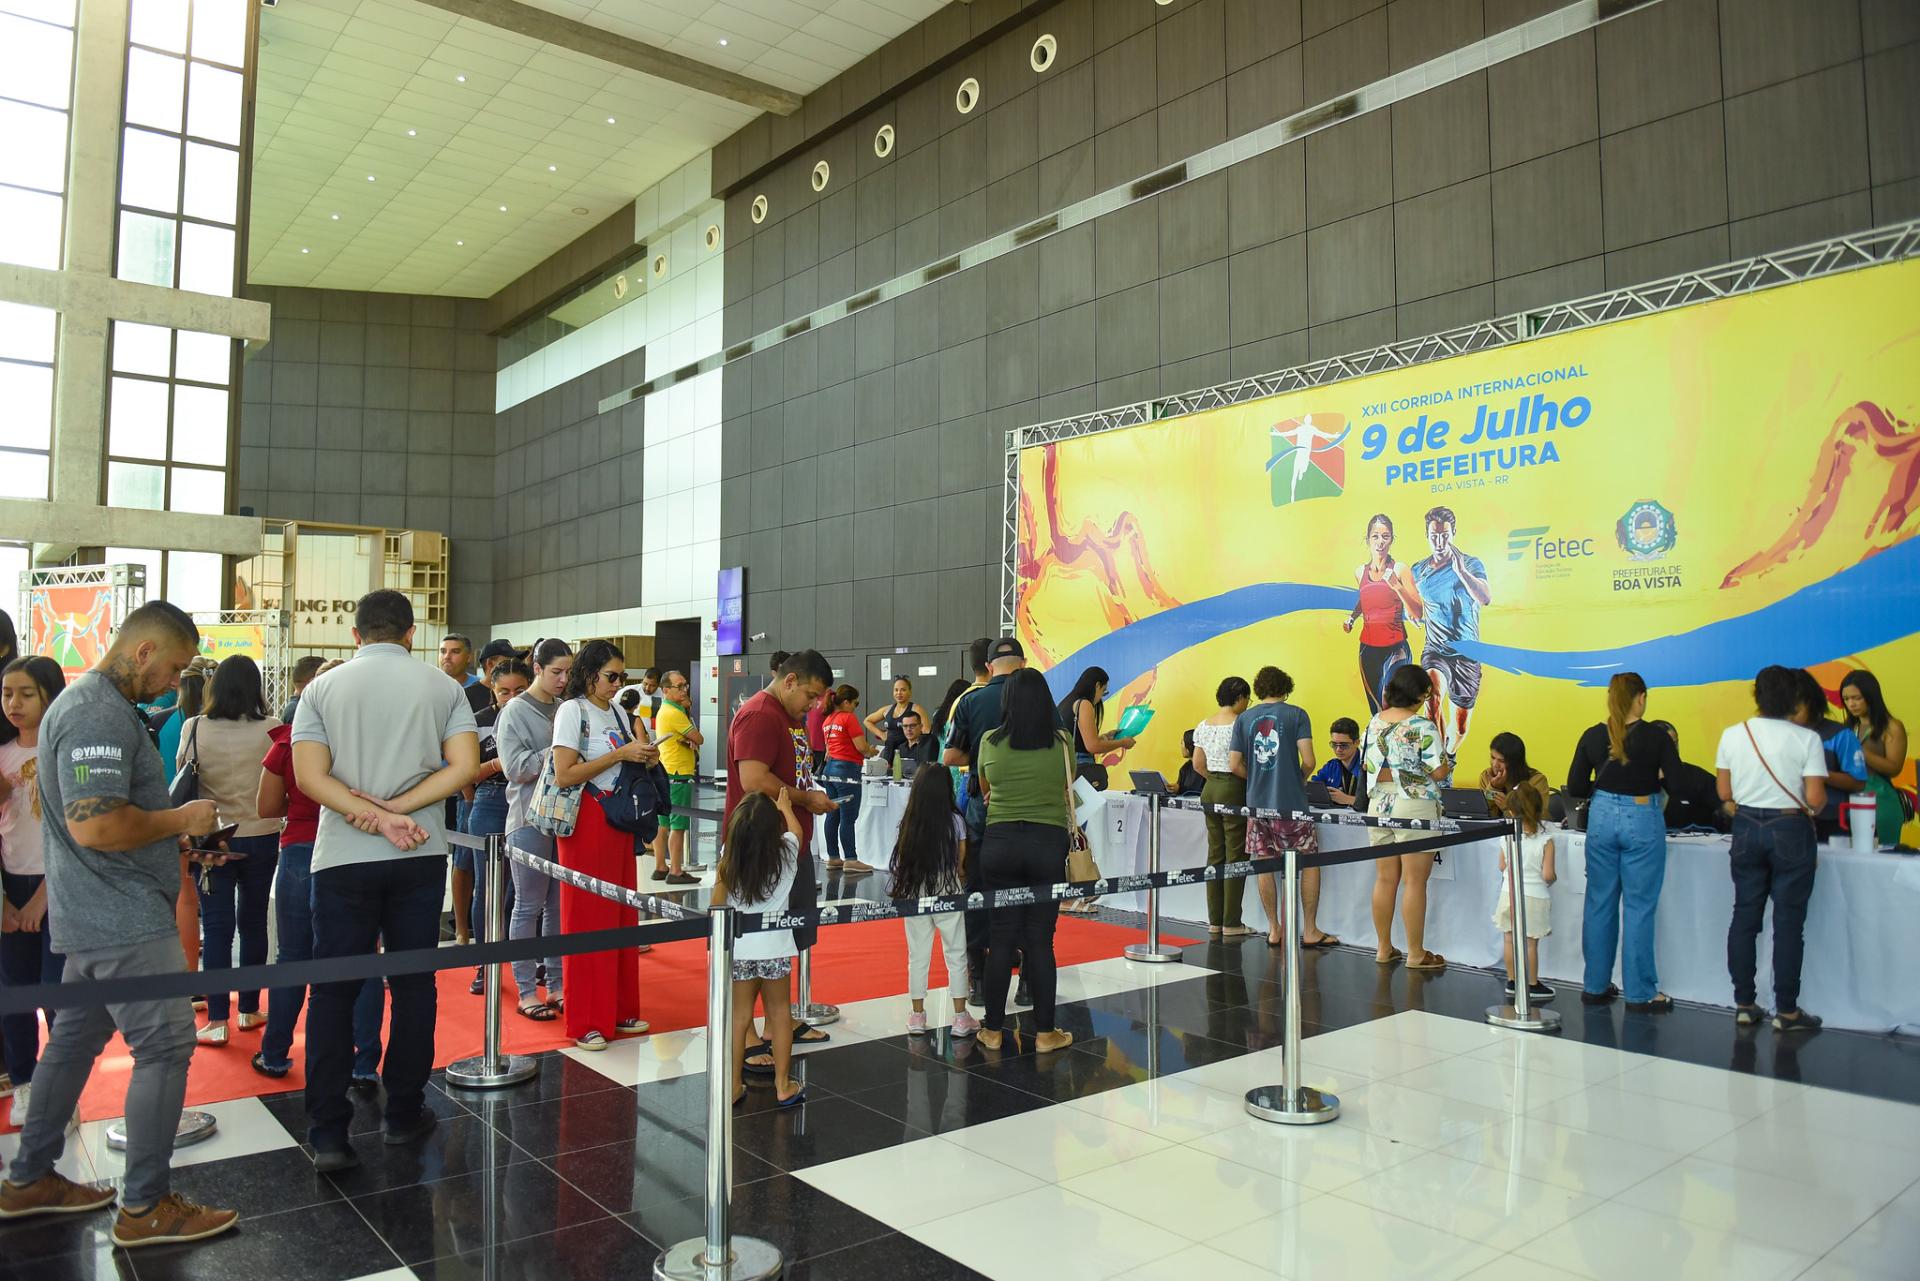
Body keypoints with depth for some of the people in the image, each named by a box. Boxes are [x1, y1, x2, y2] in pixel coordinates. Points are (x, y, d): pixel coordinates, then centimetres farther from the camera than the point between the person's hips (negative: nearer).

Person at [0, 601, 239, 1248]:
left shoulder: (88, 702, 15)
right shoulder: (99, 715, -20)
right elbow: (95, 825, -29)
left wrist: (178, 836, 14)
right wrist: (180, 819, -15)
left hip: (93, 916, 11)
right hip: (122, 920, -11)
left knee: (74, 1038, 19)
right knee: (165, 1046, -6)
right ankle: (145, 1206, 3)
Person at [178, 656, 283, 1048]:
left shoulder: (195, 729, -9)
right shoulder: (272, 729, -11)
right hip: (262, 838, 1)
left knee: (216, 926, 5)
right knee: (253, 922, 13)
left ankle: (217, 1020, 6)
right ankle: (250, 1009, 24)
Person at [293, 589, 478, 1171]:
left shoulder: (324, 688, 2)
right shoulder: (441, 687, 2)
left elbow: (310, 776, -10)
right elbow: (464, 765, -9)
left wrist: (375, 816, -14)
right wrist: (396, 811, -11)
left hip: (343, 857, 0)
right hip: (420, 859, 1)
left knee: (333, 992, 6)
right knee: (414, 985, 11)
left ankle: (327, 1133, 5)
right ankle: (404, 1113, 21)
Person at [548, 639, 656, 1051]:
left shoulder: (618, 712, 13)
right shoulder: (572, 710, -8)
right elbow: (564, 775, -16)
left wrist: (644, 757, -2)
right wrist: (620, 753, -17)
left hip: (619, 820, 7)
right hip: (586, 821, -7)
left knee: (622, 915, 10)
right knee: (587, 918, -2)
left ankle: (619, 1010, 20)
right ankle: (585, 1021, 7)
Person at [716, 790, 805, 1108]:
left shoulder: (729, 855, -8)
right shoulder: (786, 851, -8)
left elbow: (718, 904, -3)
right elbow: (795, 830, 16)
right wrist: (785, 806, 34)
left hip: (738, 949, 0)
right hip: (774, 948, 0)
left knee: (739, 1016, 12)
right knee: (779, 1013, 13)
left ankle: (733, 1086, 19)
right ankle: (783, 1086, 20)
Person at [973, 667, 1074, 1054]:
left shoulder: (990, 742, -1)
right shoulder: (1062, 742, -3)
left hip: (1000, 841, 1)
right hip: (1048, 843, -1)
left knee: (1001, 938, 9)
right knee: (1040, 940, 5)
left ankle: (993, 1029, 16)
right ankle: (1046, 1032, 13)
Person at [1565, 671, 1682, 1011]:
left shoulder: (1592, 736, -1)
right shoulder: (1655, 736, -9)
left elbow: (1575, 788, 1)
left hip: (1602, 818, 3)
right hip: (1642, 820, -3)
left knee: (1599, 903, 11)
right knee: (1639, 907, 4)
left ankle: (1596, 986, 19)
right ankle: (1641, 993, 10)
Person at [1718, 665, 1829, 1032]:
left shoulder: (1732, 735, -1)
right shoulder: (1806, 738, -10)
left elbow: (1724, 793, 3)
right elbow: (1815, 799, -13)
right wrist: (1818, 803, 9)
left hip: (1747, 829, 3)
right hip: (1790, 832, -3)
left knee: (1744, 917, 9)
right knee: (1788, 922, 4)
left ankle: (1744, 1005, 15)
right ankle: (1786, 1011, 10)